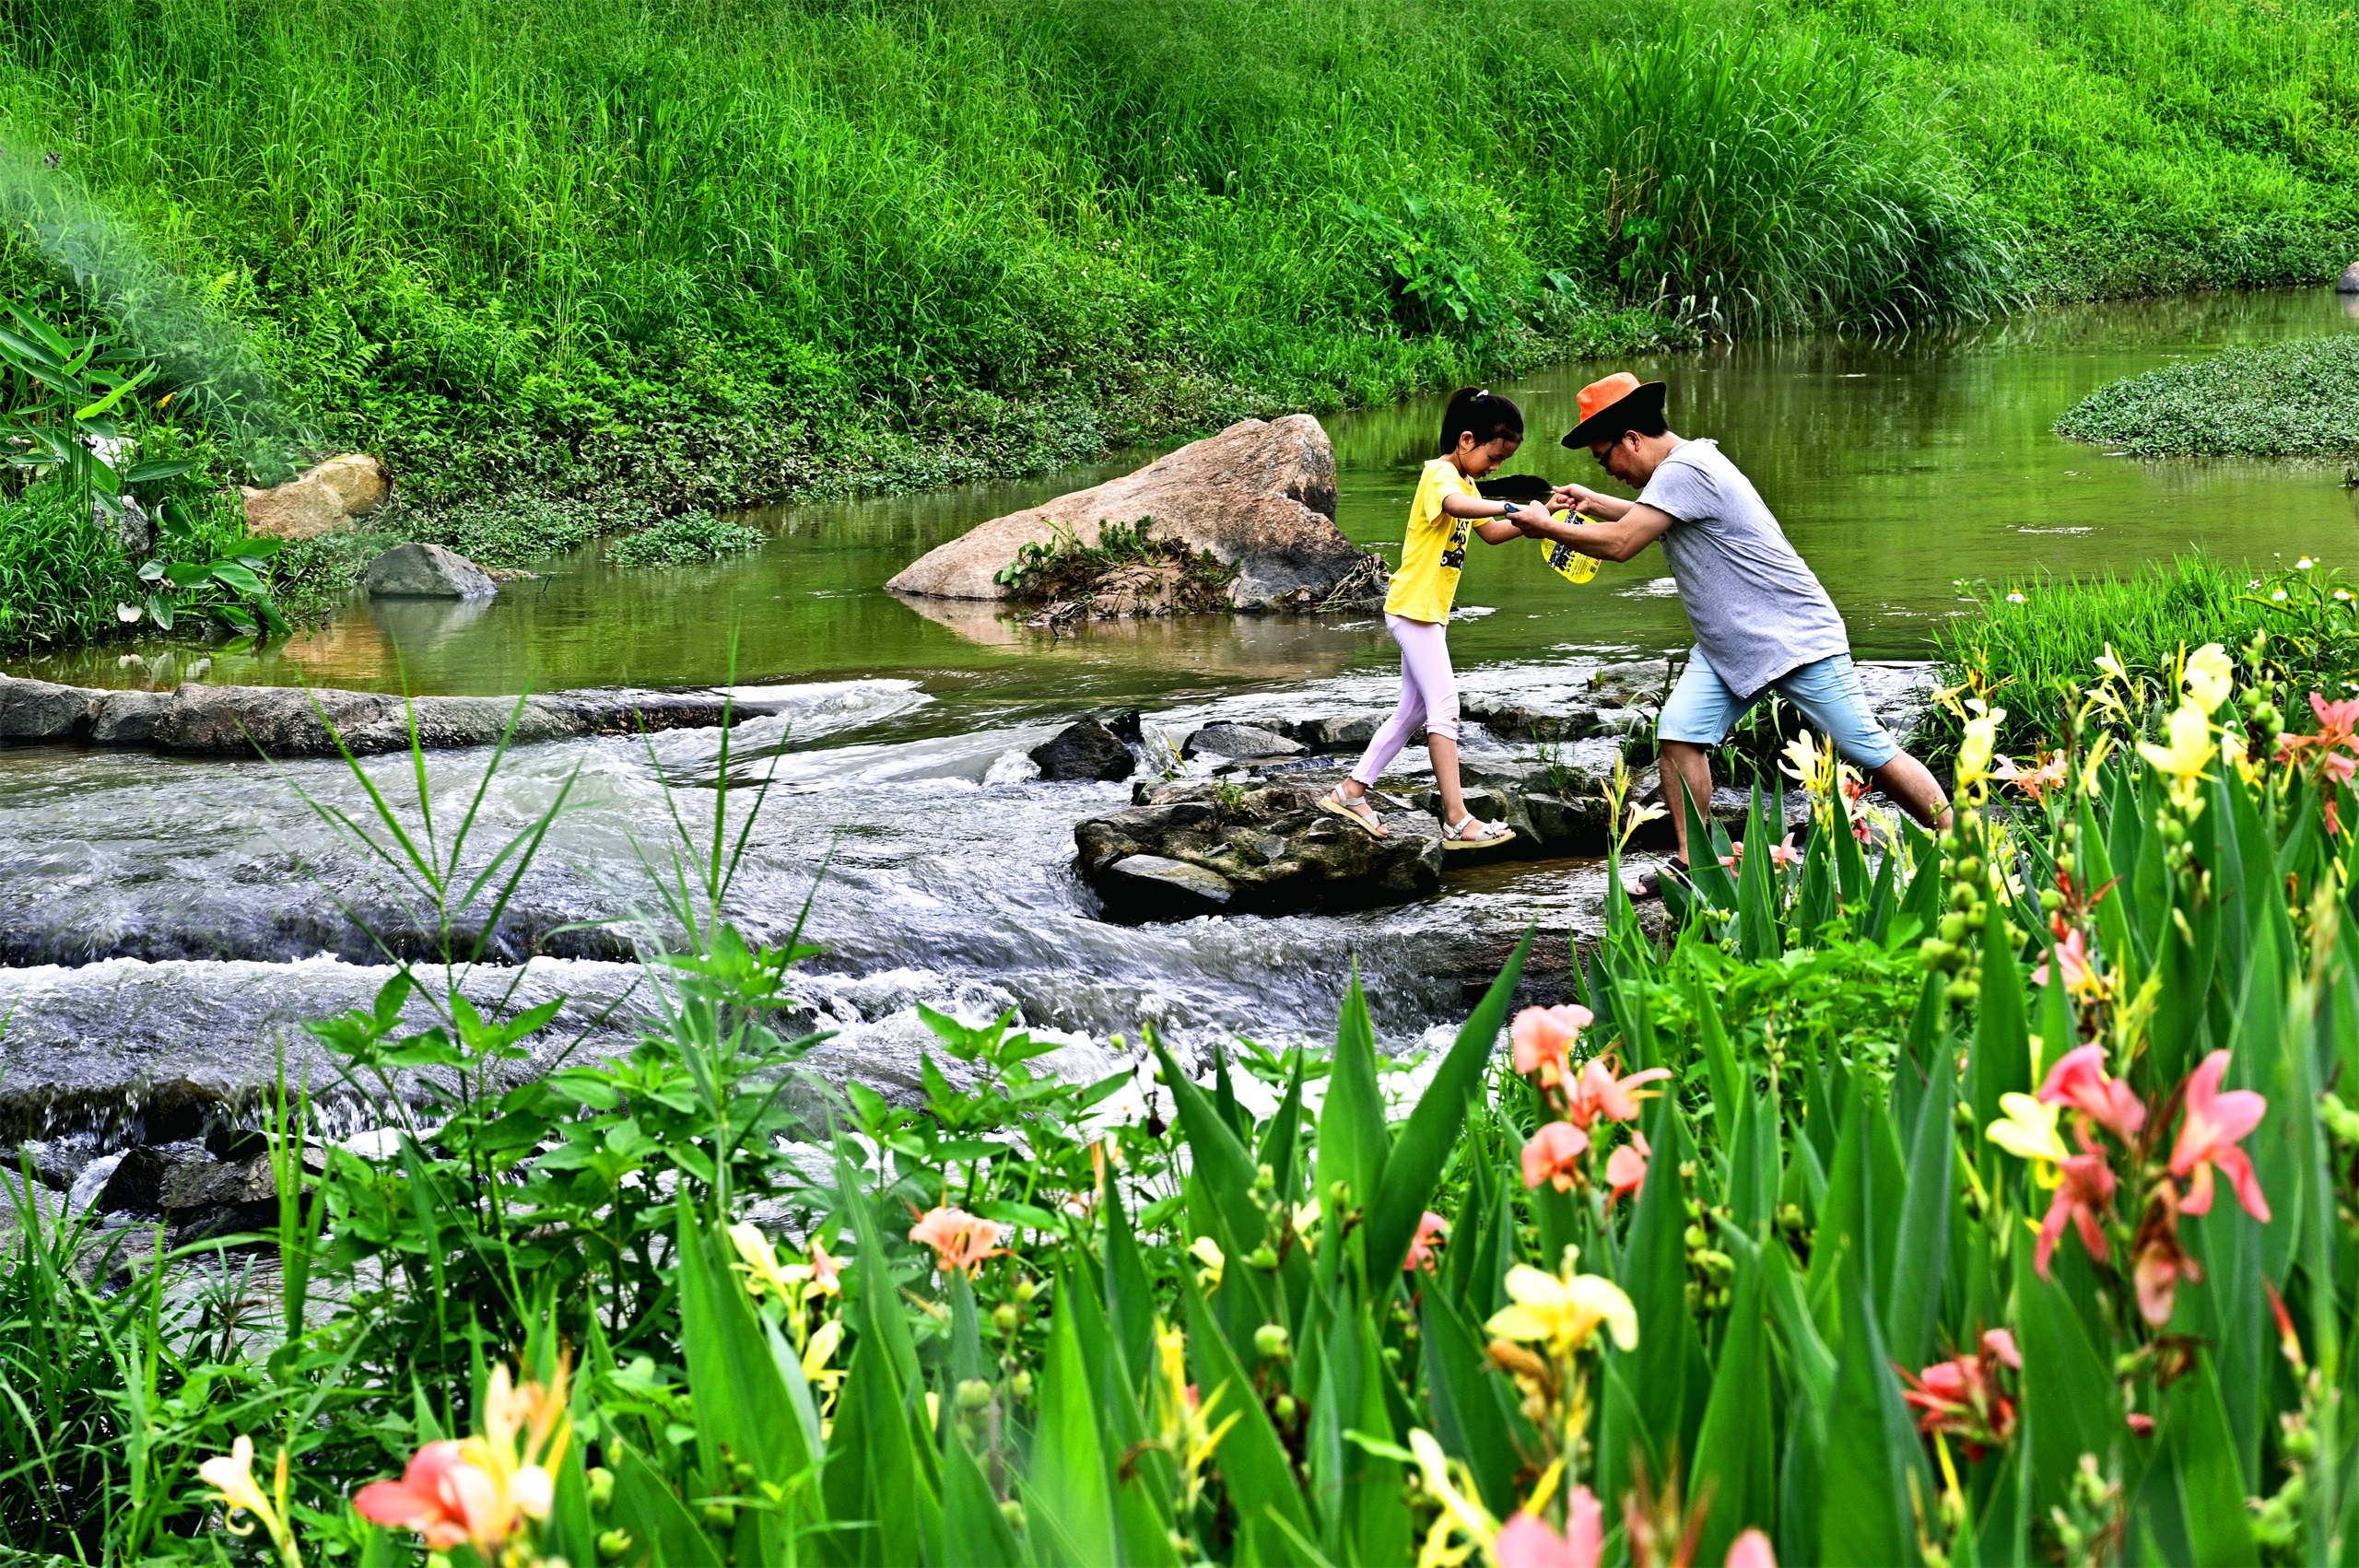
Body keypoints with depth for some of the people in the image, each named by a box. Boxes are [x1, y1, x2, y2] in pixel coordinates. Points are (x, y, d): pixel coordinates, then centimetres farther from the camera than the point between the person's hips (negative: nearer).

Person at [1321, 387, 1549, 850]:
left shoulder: (1465, 482, 17)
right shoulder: (1439, 474, -16)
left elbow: (1491, 532, 21)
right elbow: (1455, 505, -39)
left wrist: (1528, 519, 5)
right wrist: (1513, 509, -45)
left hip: (1430, 611, 10)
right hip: (1414, 606, -10)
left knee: (1414, 711, 14)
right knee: (1444, 707, -13)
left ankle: (1351, 792, 22)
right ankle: (1457, 821, -15)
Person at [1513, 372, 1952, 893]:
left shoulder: (1685, 472, -21)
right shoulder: (1682, 468, 12)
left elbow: (1620, 543, -22)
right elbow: (1648, 519, 35)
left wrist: (1548, 527, -10)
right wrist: (1594, 504, 26)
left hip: (1796, 637, -10)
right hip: (1727, 648, 10)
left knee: (1872, 752, -6)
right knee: (1680, 733, -8)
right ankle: (1691, 865, -3)